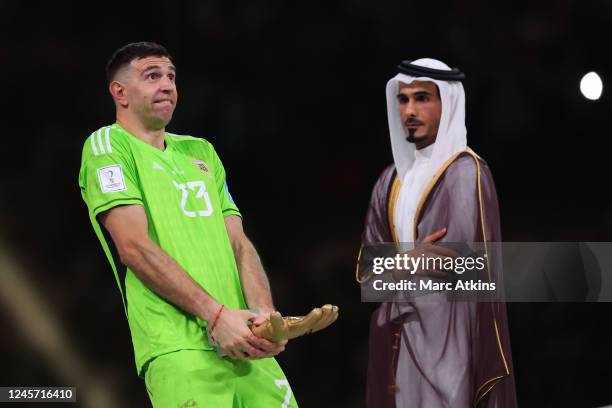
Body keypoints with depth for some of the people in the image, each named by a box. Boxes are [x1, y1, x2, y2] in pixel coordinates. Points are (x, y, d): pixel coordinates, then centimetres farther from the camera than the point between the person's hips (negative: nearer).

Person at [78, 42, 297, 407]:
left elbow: (239, 243, 16)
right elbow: (135, 247, -9)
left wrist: (264, 313, -3)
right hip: (181, 350, -6)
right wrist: (215, 314, -15)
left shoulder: (200, 152, 23)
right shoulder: (108, 144, 2)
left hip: (245, 346, 6)